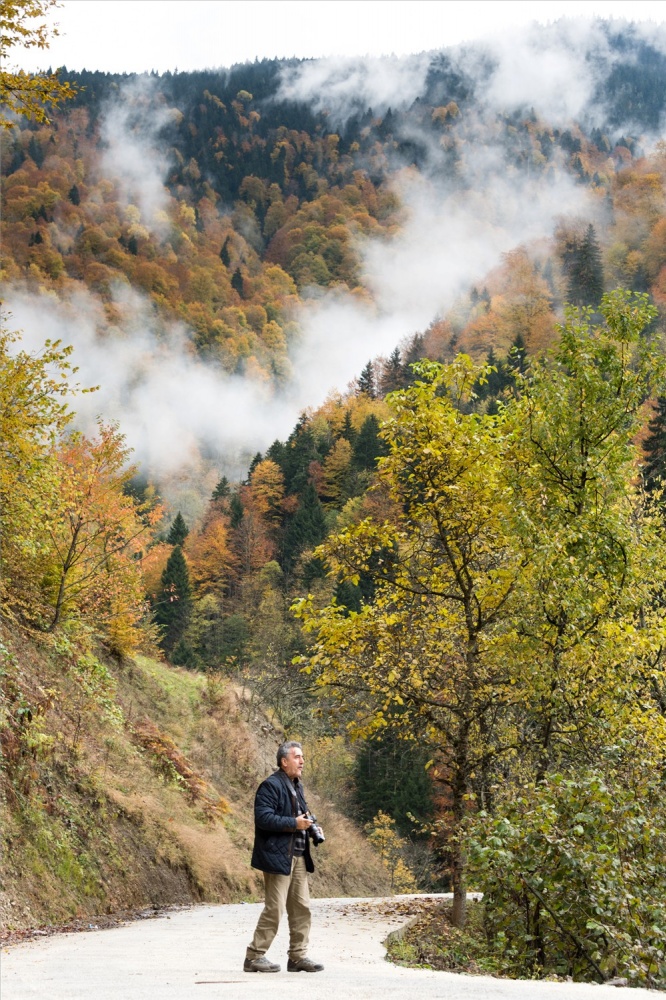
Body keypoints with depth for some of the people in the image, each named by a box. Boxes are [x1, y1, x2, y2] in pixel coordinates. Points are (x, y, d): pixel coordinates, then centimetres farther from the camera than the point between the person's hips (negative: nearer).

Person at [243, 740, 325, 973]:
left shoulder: (296, 785, 18)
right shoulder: (271, 785, -12)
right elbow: (263, 817, -22)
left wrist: (312, 828, 9)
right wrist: (294, 823, -22)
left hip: (298, 856, 9)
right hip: (278, 856, -9)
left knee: (301, 907, 9)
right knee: (274, 908, -7)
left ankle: (298, 956, 16)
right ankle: (254, 956, 2)